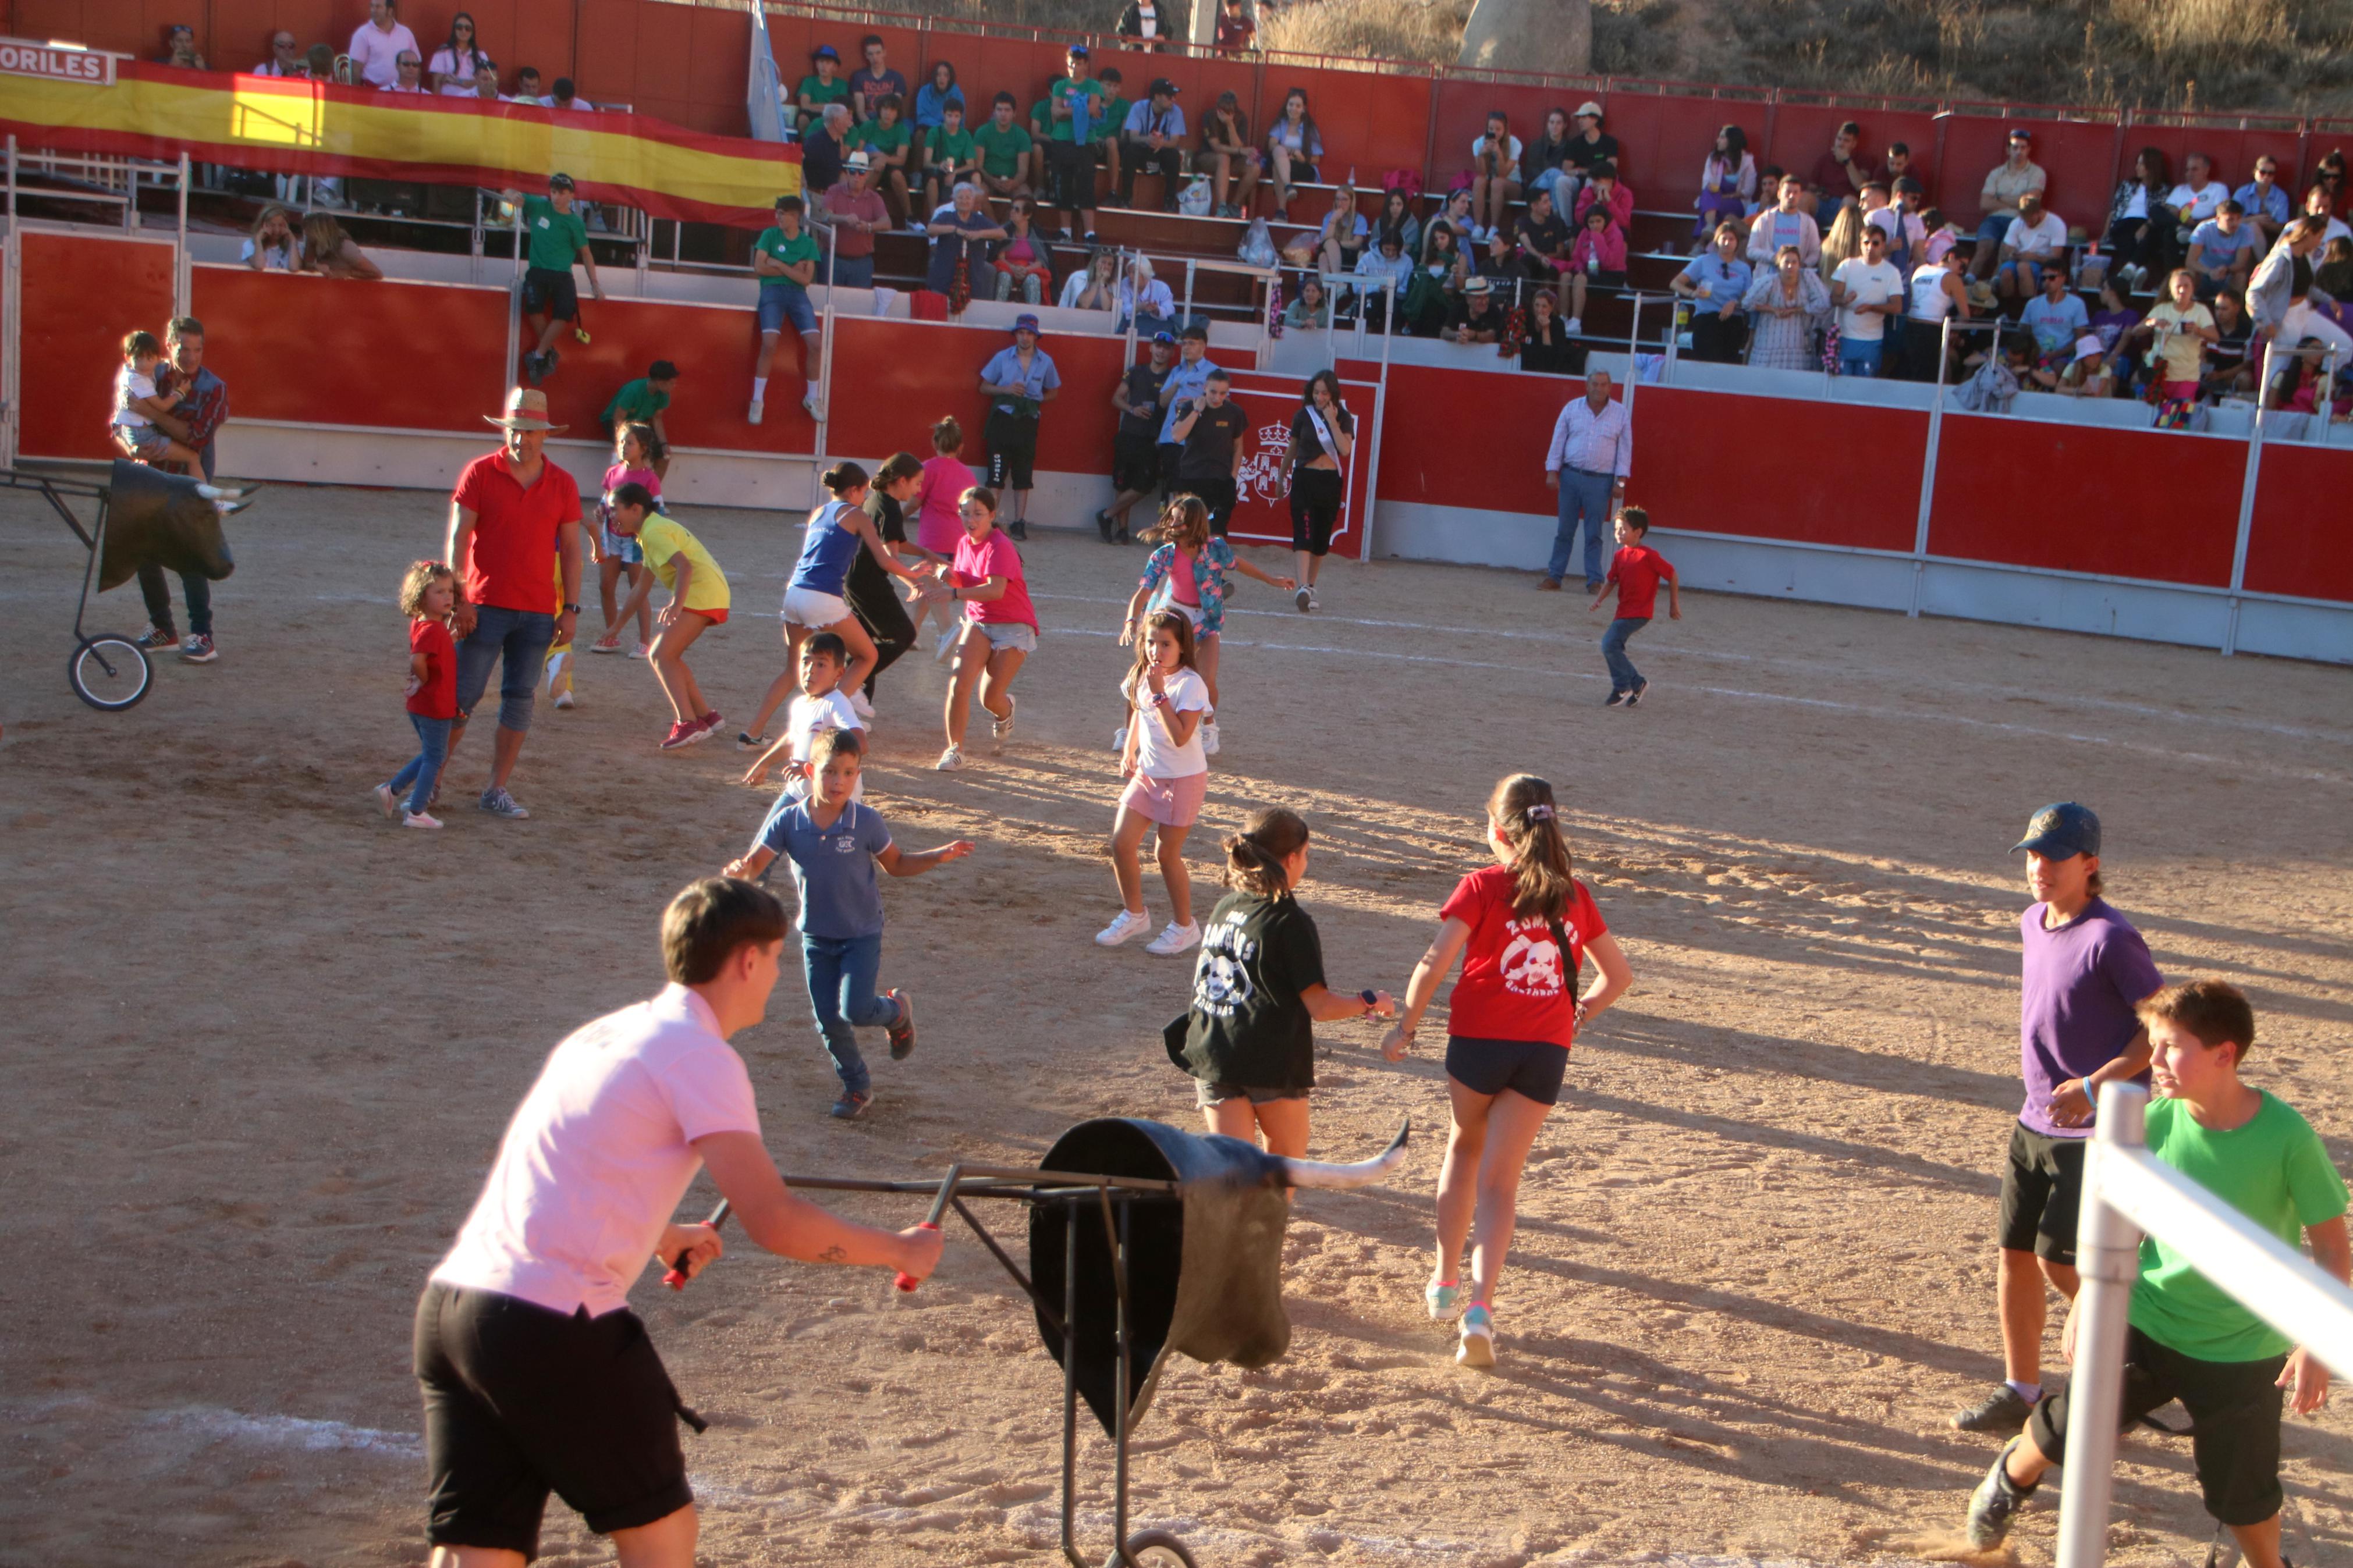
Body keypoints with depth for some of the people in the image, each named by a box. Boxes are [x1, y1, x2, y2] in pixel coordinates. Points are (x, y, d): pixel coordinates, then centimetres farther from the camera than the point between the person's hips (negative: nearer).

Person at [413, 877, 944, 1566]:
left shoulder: (606, 1033, 20)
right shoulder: (701, 1056, -7)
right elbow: (774, 1222, -15)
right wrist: (901, 1251, -1)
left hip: (450, 1302, 8)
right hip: (553, 1325, -8)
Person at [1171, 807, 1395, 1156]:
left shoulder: (1223, 908, 7)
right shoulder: (1291, 923, -13)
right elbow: (1320, 1006, -14)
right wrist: (1371, 1002, 0)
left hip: (1211, 1060, 5)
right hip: (1271, 1064, -5)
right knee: (1288, 1163, 17)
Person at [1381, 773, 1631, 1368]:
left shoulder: (1482, 887, -4)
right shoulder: (1574, 895, 10)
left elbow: (1436, 961, -13)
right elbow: (1619, 975, 17)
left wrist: (1405, 1027, -3)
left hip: (1480, 1040, -2)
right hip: (1546, 1051, 2)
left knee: (1465, 1149, 24)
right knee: (1500, 1180, 3)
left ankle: (1445, 1284, 27)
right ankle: (1479, 1307, -13)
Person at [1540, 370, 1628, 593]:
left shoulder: (1620, 413, 3)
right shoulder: (1572, 408, 4)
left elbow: (1625, 448, 4)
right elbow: (1558, 441, 6)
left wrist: (1621, 481, -2)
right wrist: (1552, 472, -1)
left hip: (1601, 481, -1)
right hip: (1571, 476, 1)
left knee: (1594, 534, 0)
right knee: (1565, 531, 4)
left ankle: (1594, 581, 3)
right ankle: (1554, 576, 8)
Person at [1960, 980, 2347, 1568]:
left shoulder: (2287, 1137, -19)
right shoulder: (2155, 1123, -11)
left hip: (2245, 1352, -2)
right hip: (2149, 1321, 2)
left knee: (2243, 1493, 9)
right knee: (2069, 1425, -3)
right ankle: (2014, 1476, 30)